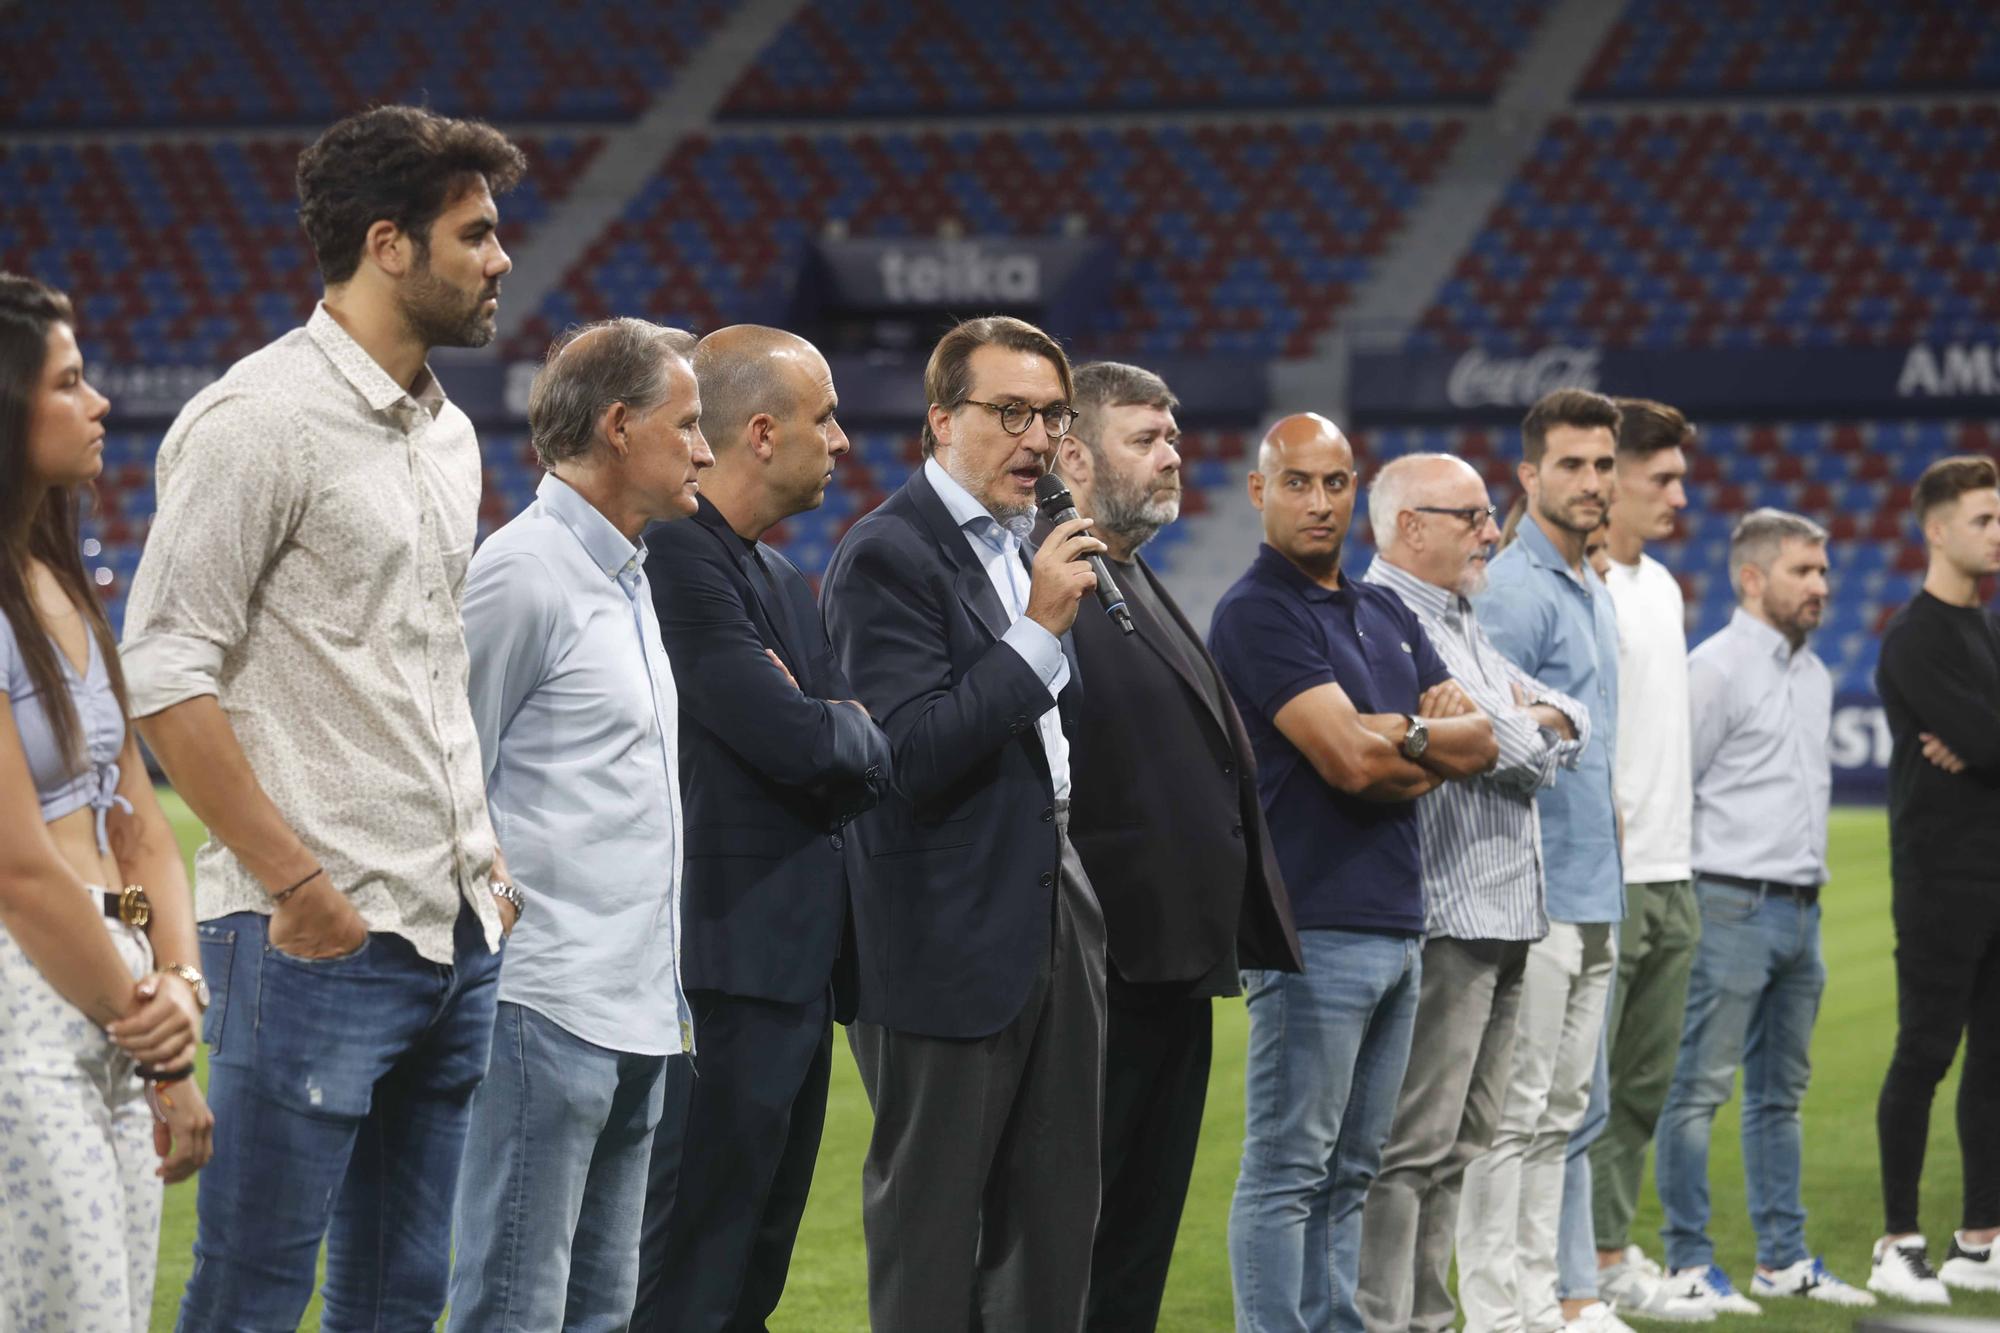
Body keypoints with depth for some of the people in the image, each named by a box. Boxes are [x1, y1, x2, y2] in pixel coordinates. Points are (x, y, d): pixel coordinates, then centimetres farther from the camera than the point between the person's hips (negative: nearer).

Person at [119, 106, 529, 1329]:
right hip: (317, 941, -8)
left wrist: (481, 854, 13)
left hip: (455, 936, 8)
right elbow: (164, 674, -15)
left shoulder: (448, 434, 16)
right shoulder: (261, 421, -10)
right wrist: (295, 879, -17)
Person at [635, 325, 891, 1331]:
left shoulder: (781, 578, 18)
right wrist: (849, 726, 1)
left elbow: (869, 760, 12)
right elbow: (794, 740, -20)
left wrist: (822, 726, -9)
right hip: (726, 963, -10)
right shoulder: (674, 556, -14)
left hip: (799, 966, 10)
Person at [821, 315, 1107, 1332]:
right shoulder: (887, 555, -13)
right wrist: (1038, 629, -22)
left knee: (1054, 1218, 10)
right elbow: (909, 753, -21)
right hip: (952, 936, -8)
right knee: (930, 1217, 0)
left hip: (1054, 913, 8)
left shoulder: (1034, 547, 13)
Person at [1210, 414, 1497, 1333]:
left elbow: (1483, 739, 10)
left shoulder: (1386, 613, 18)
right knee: (1288, 1170, -7)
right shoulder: (1257, 612, -8)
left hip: (1396, 923, 8)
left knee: (1349, 1173, 11)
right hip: (1313, 927, -8)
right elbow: (1350, 759, -18)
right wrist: (1439, 740, 1)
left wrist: (1403, 739, -10)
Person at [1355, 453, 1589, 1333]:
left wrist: (1537, 721, -2)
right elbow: (1495, 740, -19)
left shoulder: (1460, 624, 22)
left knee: (1457, 1147, 12)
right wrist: (1535, 734, 3)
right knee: (1410, 1147, -11)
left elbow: (1573, 726, 21)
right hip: (1440, 922, -10)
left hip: (1501, 922, 10)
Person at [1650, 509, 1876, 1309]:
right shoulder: (1716, 668, -9)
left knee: (1780, 1092, 12)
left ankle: (1784, 1259, 18)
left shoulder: (1814, 674, 16)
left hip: (1800, 909, 8)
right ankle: (1689, 1264, -4)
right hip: (1735, 906, -8)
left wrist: (1808, 885, 17)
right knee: (1701, 1087, -5)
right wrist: (1683, 897, -9)